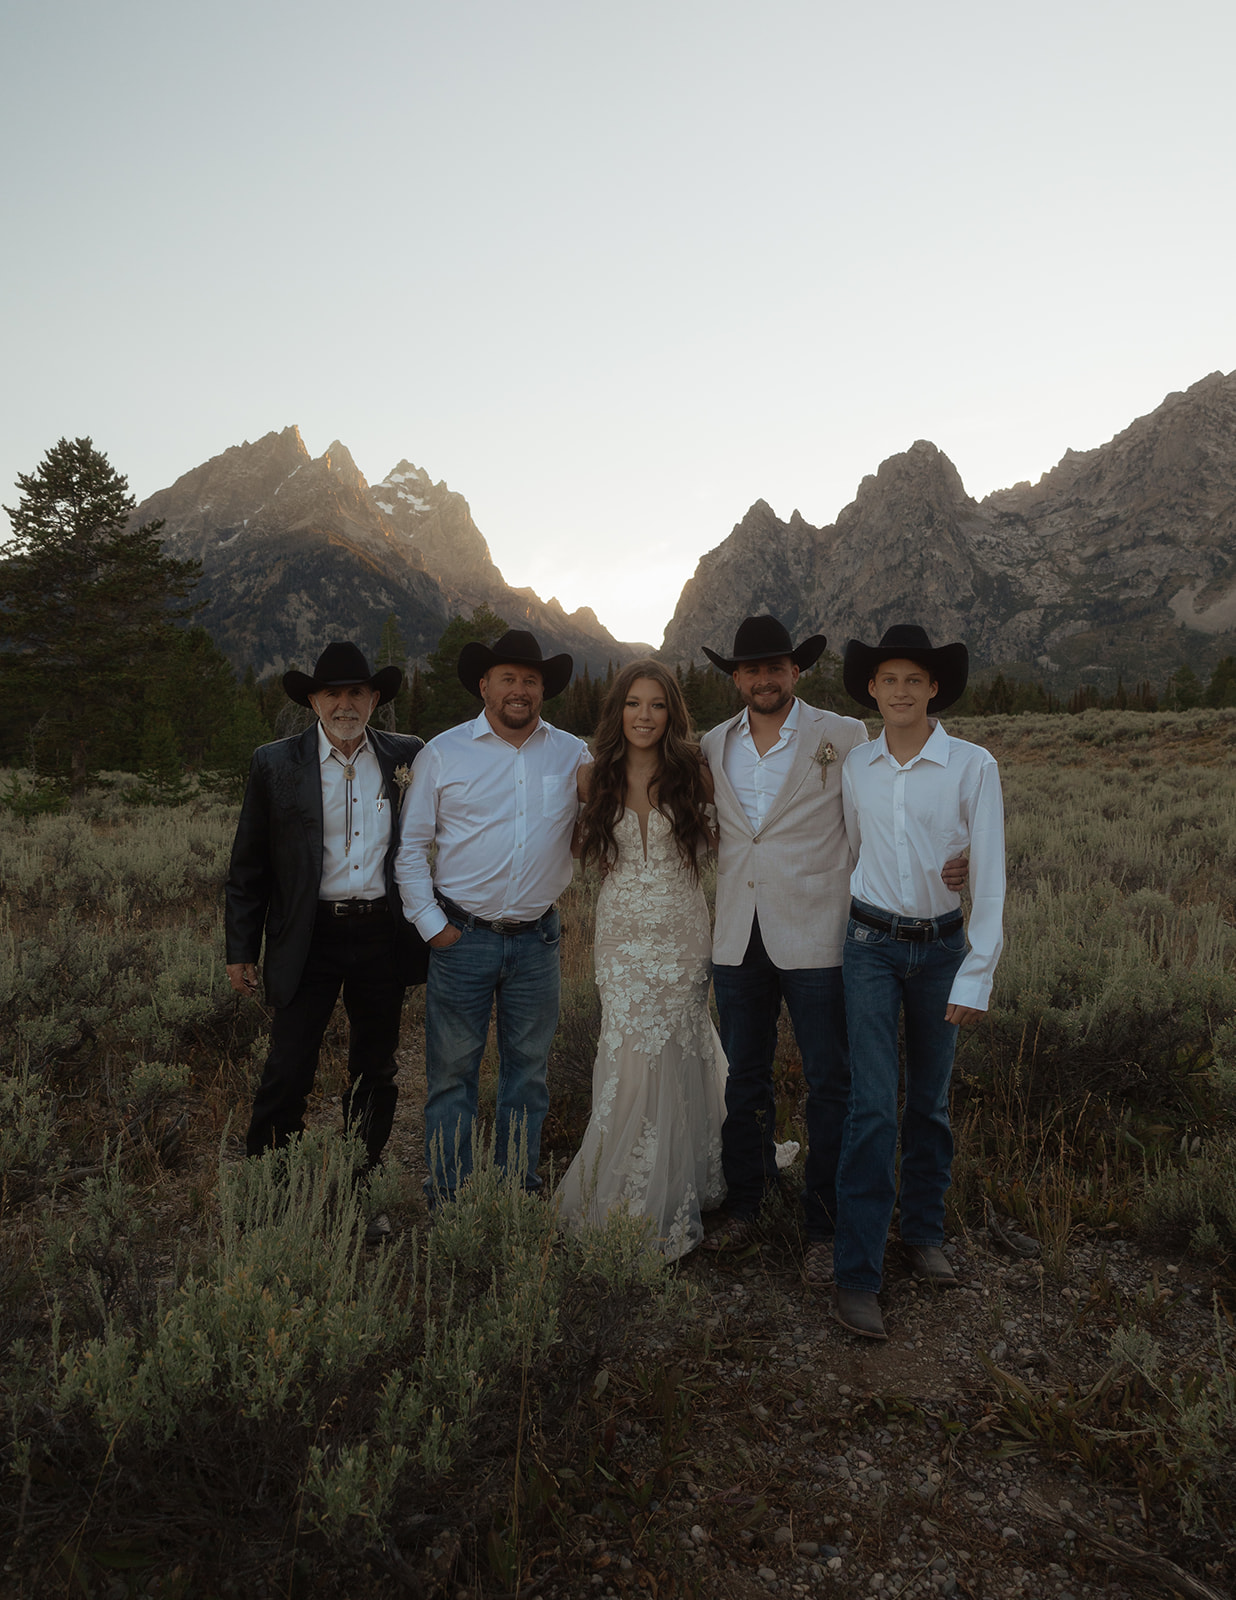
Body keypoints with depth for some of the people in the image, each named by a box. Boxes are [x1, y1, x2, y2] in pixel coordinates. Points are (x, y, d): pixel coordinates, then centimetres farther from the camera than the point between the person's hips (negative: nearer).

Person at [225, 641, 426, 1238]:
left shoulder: (408, 757, 3)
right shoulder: (275, 764, 0)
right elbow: (247, 867, 3)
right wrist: (241, 951, 1)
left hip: (383, 936, 2)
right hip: (308, 938, -2)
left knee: (375, 1074, 13)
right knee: (288, 1074, -2)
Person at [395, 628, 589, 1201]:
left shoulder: (572, 755, 6)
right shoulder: (444, 753, 0)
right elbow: (411, 847, 2)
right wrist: (430, 924, -4)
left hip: (537, 939, 3)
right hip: (462, 937, -2)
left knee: (528, 1070, 12)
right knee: (452, 1071, 4)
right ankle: (447, 1198, 19)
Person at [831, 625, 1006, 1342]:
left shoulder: (973, 766, -8)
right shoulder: (855, 766, 0)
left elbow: (990, 876, -9)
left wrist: (976, 977, -12)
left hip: (942, 946, 0)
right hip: (872, 945, 0)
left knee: (931, 1101, 12)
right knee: (873, 1106, -6)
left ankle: (924, 1231, 32)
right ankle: (858, 1274, 0)